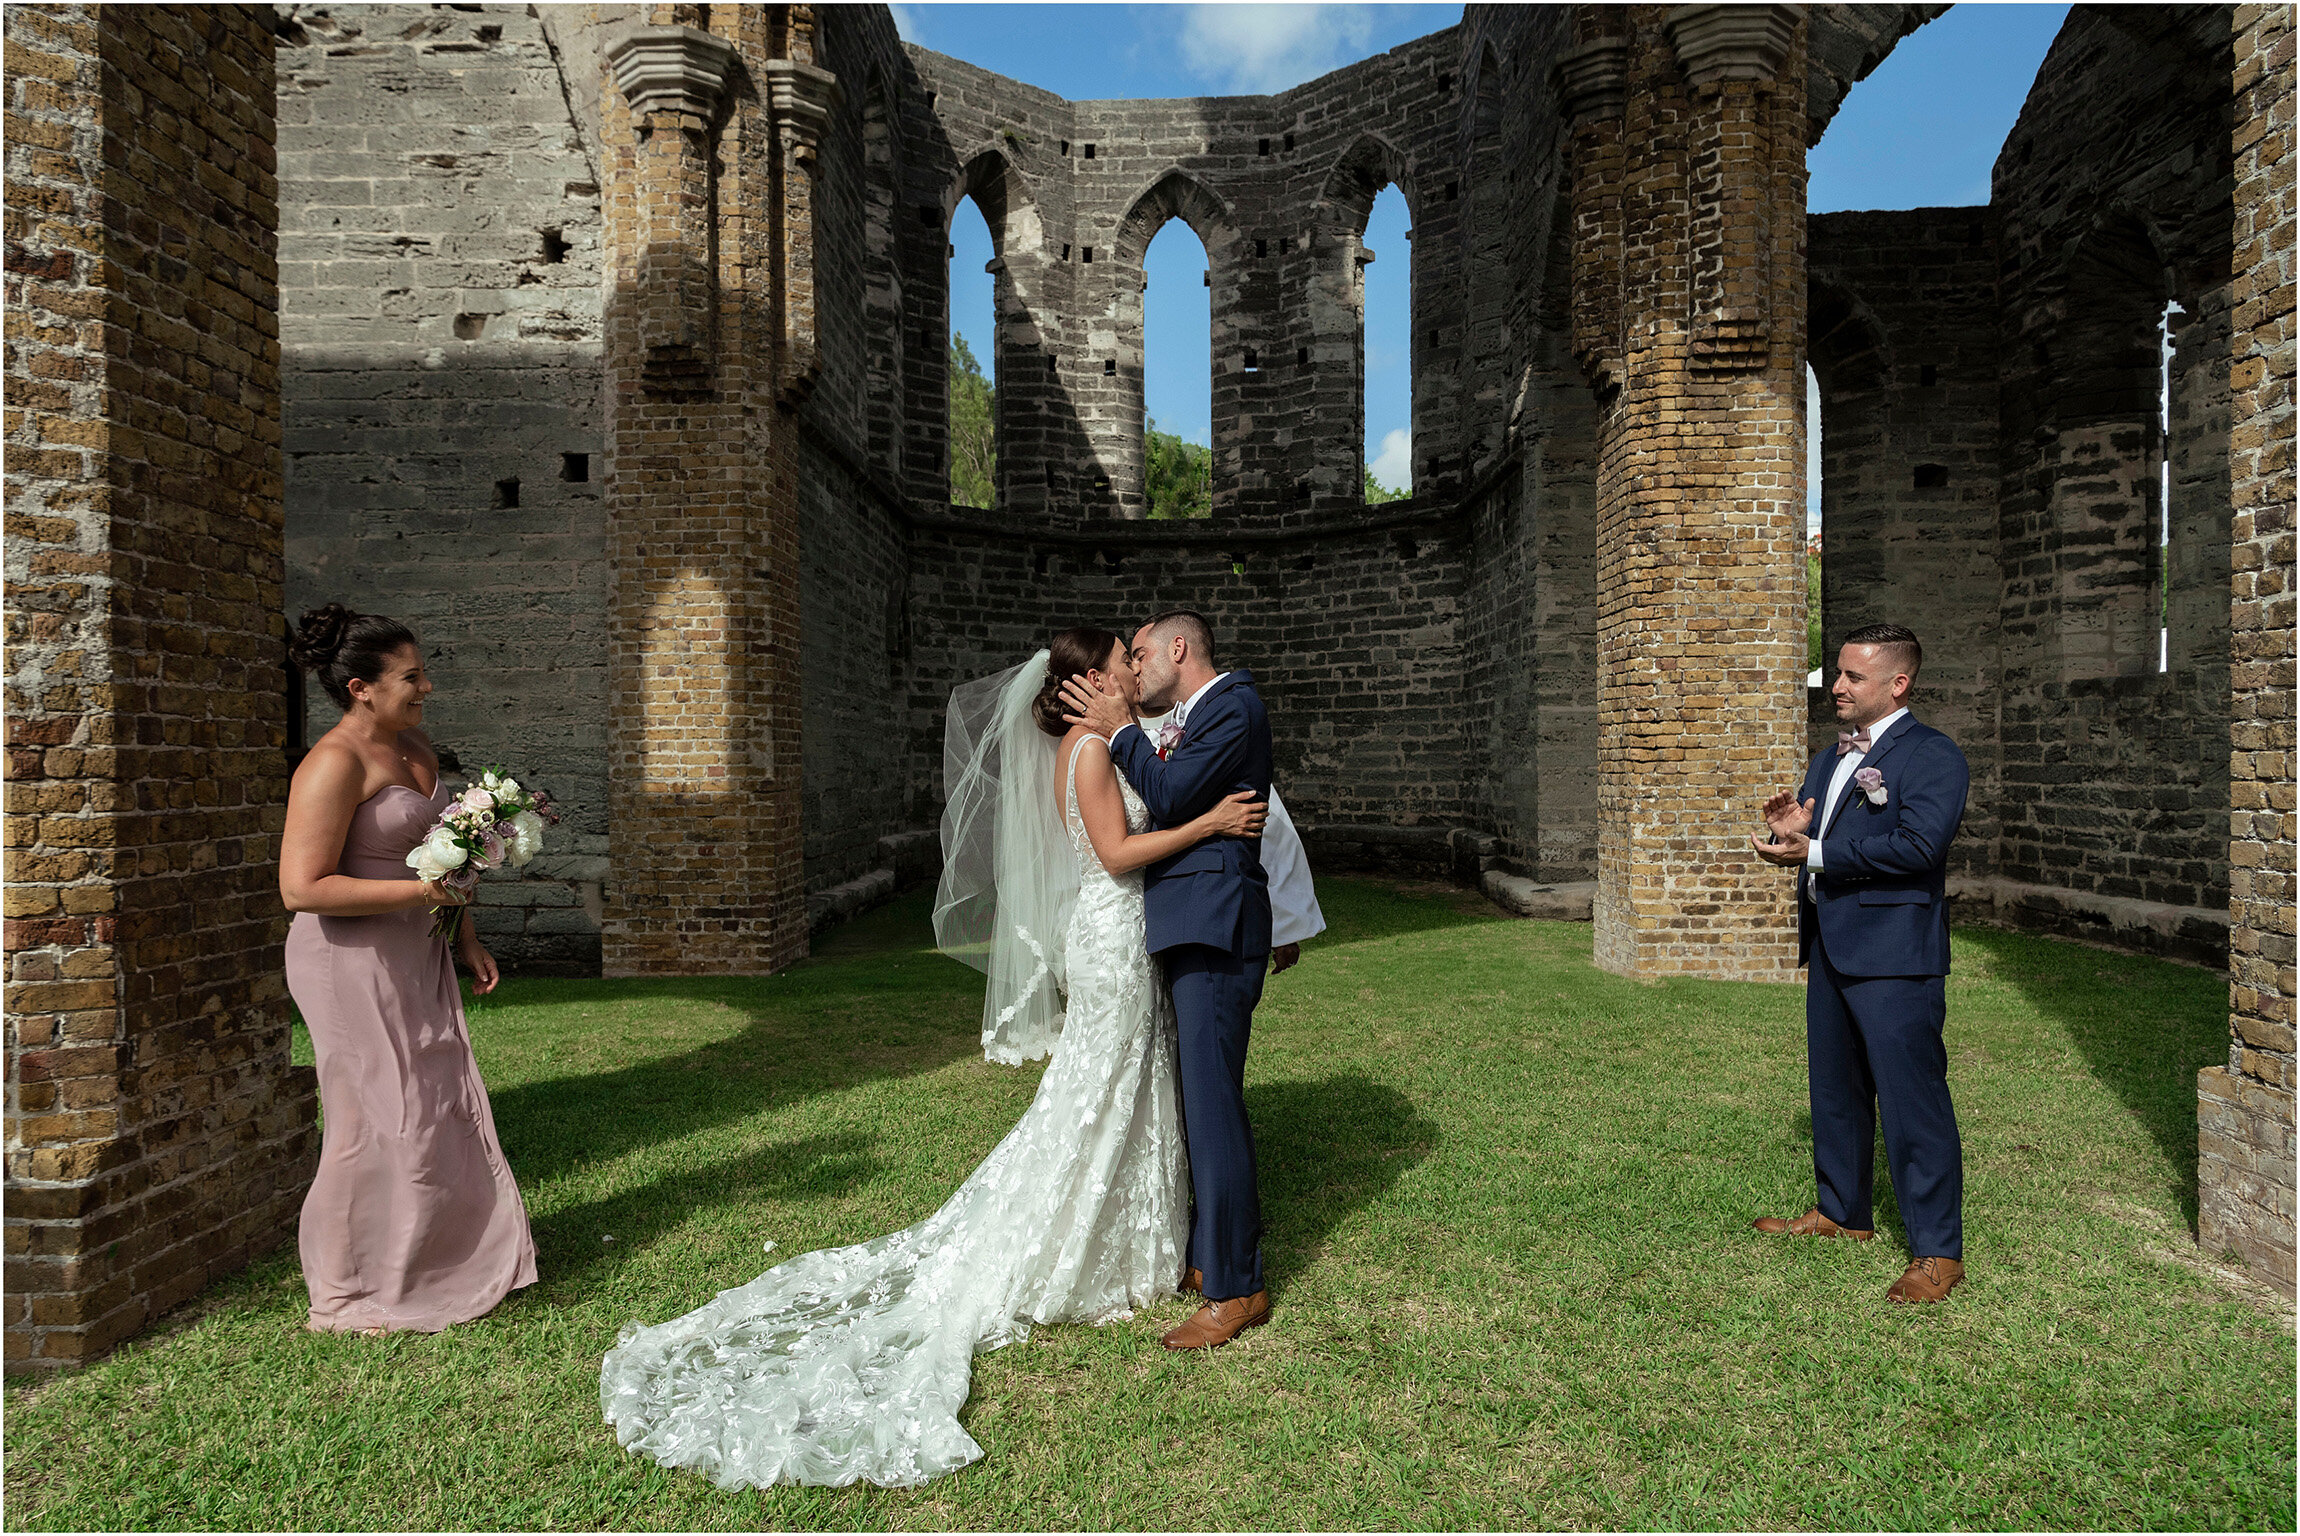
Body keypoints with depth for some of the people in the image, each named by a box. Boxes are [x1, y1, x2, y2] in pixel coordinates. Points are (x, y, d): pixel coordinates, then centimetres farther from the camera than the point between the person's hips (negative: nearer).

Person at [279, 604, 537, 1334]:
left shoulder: (417, 748, 10)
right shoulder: (335, 764, -17)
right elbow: (303, 888, -22)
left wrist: (466, 939, 17)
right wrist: (417, 891, -20)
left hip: (414, 958, 9)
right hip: (353, 962, -8)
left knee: (438, 1112, 13)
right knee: (377, 1123, 0)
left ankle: (434, 1267, 27)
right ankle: (346, 1296, 17)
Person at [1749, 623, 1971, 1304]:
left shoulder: (1933, 756, -10)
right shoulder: (1830, 758, 18)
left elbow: (1916, 843, -24)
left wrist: (1814, 852, -22)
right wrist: (1790, 832, -3)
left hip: (1893, 956, -9)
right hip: (1829, 946, 9)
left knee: (1912, 1100, -5)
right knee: (1835, 1090, 19)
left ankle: (1937, 1252, 6)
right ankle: (1842, 1212, 35)